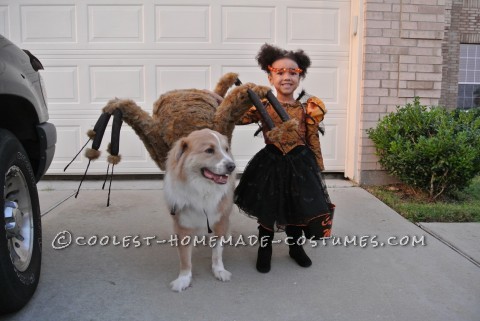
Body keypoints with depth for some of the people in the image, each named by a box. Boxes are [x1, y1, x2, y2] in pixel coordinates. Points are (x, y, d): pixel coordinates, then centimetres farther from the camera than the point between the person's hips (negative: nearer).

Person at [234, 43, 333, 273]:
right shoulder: (262, 106, -4)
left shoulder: (307, 108, -3)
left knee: (297, 208, 14)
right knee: (267, 210, 9)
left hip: (299, 163, 1)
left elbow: (313, 140, 2)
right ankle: (265, 250, 31)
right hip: (271, 163, -1)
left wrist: (318, 167, 4)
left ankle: (295, 247, 39)